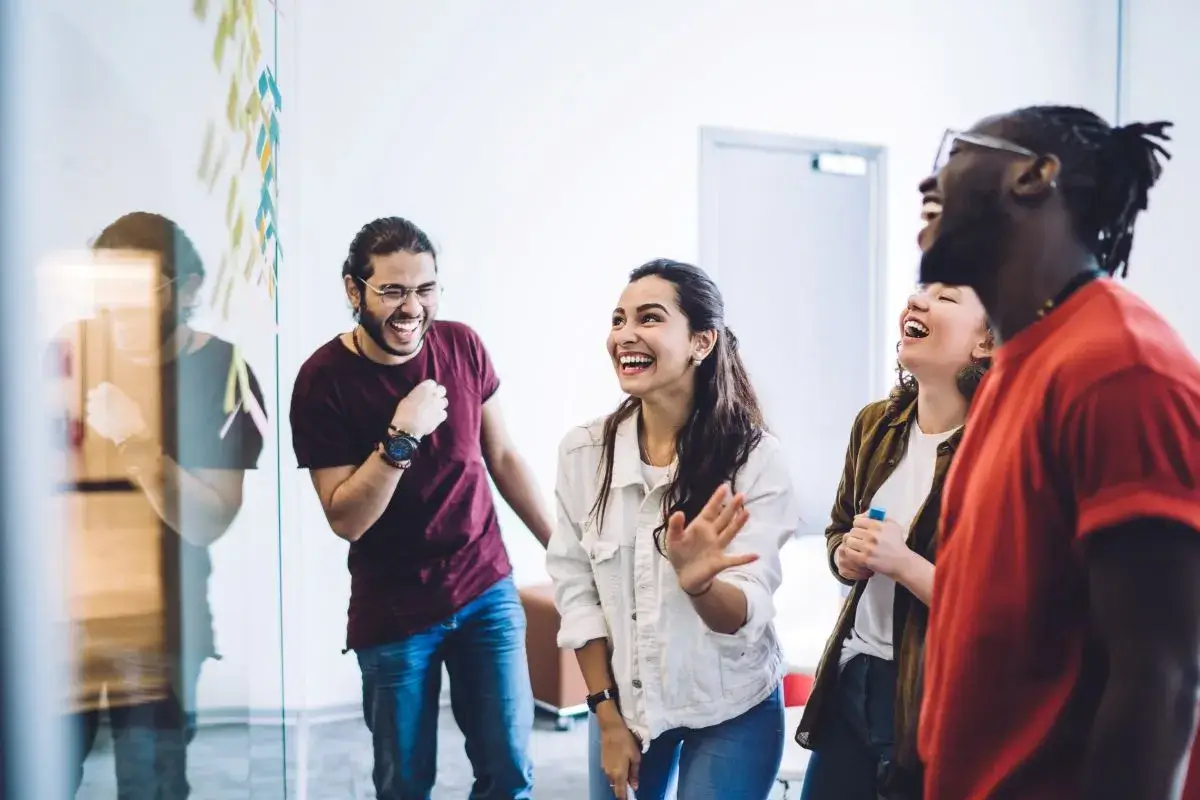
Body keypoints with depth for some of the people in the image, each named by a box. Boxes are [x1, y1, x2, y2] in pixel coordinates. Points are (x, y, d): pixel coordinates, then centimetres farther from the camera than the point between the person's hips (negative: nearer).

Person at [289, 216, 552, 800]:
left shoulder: (461, 346, -3)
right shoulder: (323, 380, -13)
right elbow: (346, 519, -15)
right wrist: (402, 436, -27)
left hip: (488, 591, 3)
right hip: (393, 616, -3)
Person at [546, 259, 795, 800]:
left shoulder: (755, 457, -16)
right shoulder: (582, 451, -8)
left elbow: (749, 614, -20)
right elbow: (575, 590, -3)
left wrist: (699, 584, -41)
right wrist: (606, 715, -2)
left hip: (731, 713, -2)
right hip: (624, 703, 3)